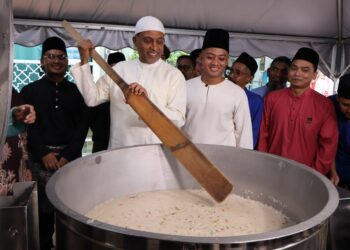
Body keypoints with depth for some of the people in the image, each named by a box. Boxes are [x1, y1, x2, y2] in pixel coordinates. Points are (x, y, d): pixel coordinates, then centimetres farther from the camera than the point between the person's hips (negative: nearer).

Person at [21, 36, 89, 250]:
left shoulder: (76, 91, 10)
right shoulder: (29, 91, 8)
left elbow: (82, 125, 3)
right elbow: (27, 126, 0)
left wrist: (68, 155, -7)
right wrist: (44, 153, -11)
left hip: (72, 156, 1)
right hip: (42, 157, -1)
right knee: (45, 209, 2)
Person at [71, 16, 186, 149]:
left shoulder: (173, 74, -3)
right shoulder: (120, 68, 9)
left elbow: (178, 119, -12)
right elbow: (92, 98, 6)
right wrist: (84, 61, 0)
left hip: (157, 153, -2)